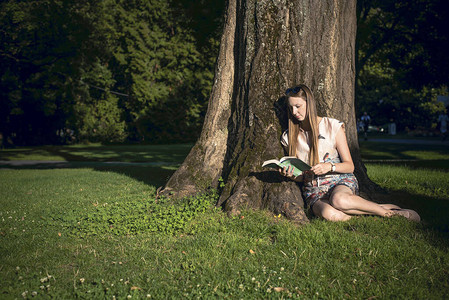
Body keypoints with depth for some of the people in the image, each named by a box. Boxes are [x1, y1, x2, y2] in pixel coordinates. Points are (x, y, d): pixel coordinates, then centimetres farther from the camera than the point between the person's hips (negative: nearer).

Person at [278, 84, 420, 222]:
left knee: (338, 200, -40)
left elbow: (350, 166, 0)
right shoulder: (288, 137, 6)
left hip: (339, 180, -1)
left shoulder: (332, 126, -1)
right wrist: (292, 175, -11)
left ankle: (389, 211, -18)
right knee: (329, 214, -36)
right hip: (313, 189, 2)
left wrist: (330, 167, -21)